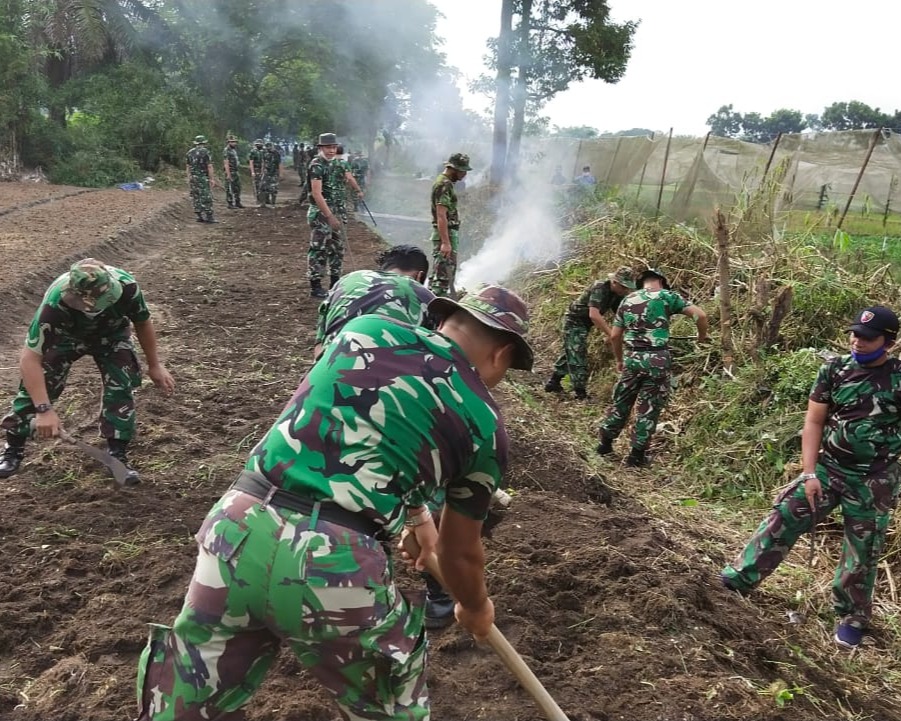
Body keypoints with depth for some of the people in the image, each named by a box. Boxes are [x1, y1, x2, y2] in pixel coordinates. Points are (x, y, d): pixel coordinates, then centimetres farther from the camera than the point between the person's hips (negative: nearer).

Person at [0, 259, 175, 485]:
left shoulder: (127, 287, -38)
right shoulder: (55, 304, -44)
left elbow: (142, 322, -14)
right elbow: (29, 359, -38)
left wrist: (154, 365, -5)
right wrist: (44, 409, -43)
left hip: (111, 333, 1)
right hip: (65, 335, -1)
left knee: (121, 387, -13)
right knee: (34, 389, -7)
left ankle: (117, 454, 2)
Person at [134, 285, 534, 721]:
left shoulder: (366, 328, 15)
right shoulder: (484, 424, 8)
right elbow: (460, 553, 20)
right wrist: (475, 609, 43)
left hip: (236, 532, 4)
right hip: (337, 564, -3)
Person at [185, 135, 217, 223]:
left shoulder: (189, 152, 10)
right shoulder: (205, 151, -8)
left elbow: (187, 167, 13)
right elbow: (209, 166, -12)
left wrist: (189, 179, 19)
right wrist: (212, 179, -10)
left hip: (193, 178, 6)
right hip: (203, 177, -6)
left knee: (196, 197, 10)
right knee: (206, 197, -5)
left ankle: (199, 216, 10)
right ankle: (208, 217, -8)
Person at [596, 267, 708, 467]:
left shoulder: (627, 300, 12)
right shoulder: (666, 296, 1)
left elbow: (615, 336, 12)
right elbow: (700, 315, -6)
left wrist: (619, 359, 26)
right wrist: (702, 336, 13)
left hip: (632, 358, 4)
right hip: (657, 359, -3)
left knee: (621, 402, 18)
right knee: (649, 408, 6)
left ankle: (605, 442, 27)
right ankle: (637, 454, 10)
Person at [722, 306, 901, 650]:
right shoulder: (834, 369, -3)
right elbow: (813, 422, -2)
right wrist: (809, 473, -8)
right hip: (828, 467, 1)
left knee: (862, 552, 9)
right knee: (782, 519, -6)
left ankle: (852, 618, 29)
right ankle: (736, 580, 0)